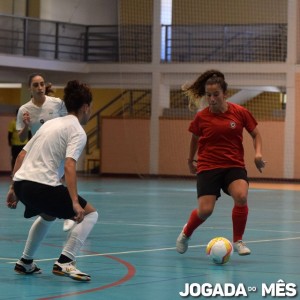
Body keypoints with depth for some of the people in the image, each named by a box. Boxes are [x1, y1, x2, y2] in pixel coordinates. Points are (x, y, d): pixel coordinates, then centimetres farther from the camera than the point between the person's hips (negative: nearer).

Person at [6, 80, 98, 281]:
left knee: (47, 216, 37)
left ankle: (25, 262, 39)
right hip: (42, 186, -8)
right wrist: (75, 202, -23)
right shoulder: (77, 132, -3)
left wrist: (14, 189, 24)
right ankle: (65, 262, -10)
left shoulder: (51, 123, 21)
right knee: (90, 214, 3)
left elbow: (22, 155, 20)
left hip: (21, 182, 9)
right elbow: (69, 166, -18)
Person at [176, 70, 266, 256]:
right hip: (208, 166, 0)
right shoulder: (201, 117, -1)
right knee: (205, 210, -13)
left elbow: (255, 134, 9)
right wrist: (190, 160, 28)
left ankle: (238, 241, -6)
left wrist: (258, 153, -7)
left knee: (241, 196, -28)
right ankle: (186, 233, 22)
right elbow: (195, 139, 18)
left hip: (234, 165, 0)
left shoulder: (240, 112, -3)